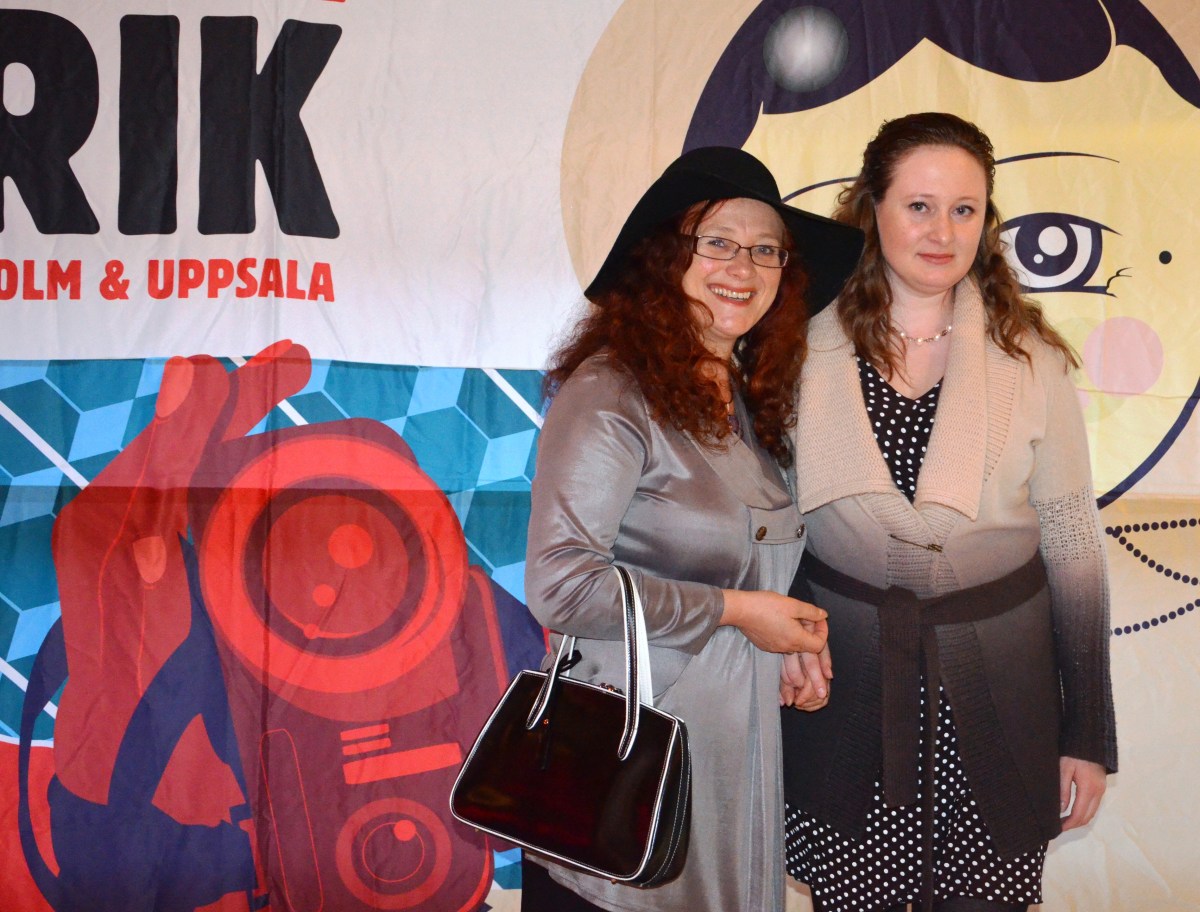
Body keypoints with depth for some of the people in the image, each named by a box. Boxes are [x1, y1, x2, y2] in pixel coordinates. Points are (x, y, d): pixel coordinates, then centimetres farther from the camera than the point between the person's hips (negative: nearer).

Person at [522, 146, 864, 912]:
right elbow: (559, 584, -21)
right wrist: (731, 612, -15)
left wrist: (796, 633, 3)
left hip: (739, 753, 7)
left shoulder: (754, 397, 10)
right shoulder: (610, 395, -14)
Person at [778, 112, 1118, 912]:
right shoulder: (808, 349, -3)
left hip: (996, 710, 0)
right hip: (846, 702, 0)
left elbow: (1073, 544, 0)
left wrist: (1088, 737, 1)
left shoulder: (1031, 360, -3)